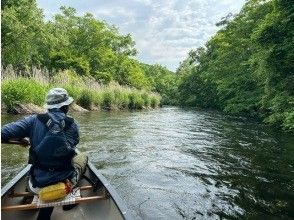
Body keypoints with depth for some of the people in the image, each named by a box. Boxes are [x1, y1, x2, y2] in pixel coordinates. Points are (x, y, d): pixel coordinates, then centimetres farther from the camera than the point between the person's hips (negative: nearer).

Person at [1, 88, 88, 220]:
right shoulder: (71, 125, -9)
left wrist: (21, 139, 8)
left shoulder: (34, 120, -9)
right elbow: (73, 145, 2)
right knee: (83, 157, 24)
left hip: (38, 185, 3)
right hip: (65, 182, -2)